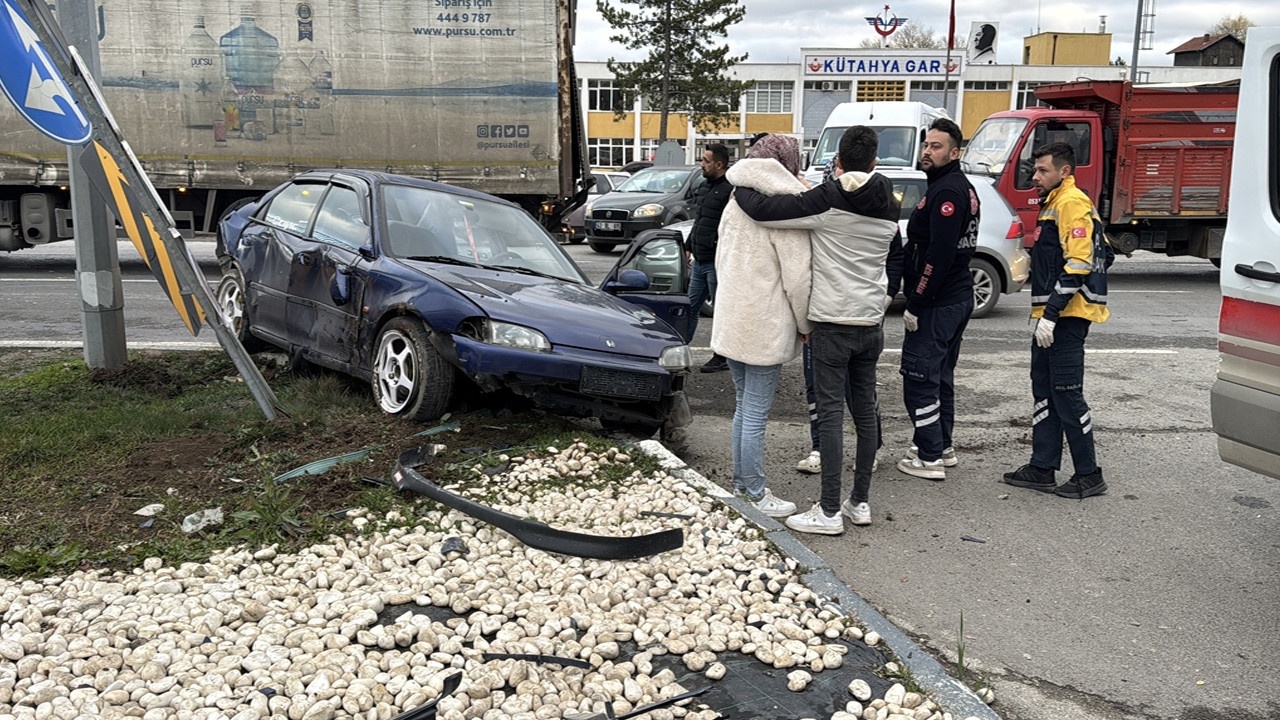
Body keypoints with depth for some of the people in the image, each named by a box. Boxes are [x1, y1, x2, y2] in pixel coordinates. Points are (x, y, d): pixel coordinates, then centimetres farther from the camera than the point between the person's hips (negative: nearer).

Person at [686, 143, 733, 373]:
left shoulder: (730, 190, -15)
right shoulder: (705, 187, 15)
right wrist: (690, 246, 23)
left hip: (716, 263, -9)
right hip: (700, 261, 9)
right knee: (691, 307, 13)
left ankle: (721, 358, 12)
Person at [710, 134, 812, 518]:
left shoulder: (735, 203, 11)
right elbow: (797, 277, -15)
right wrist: (805, 324, -2)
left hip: (731, 322, 8)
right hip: (765, 327, -8)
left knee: (744, 406, 18)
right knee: (756, 414, -1)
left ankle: (741, 480, 28)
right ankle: (756, 494, 9)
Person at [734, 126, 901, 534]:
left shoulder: (828, 200, -13)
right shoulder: (888, 206, 7)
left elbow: (763, 211, -18)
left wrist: (740, 189, 4)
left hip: (832, 321, -6)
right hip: (872, 321, 6)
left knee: (830, 413, -3)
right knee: (865, 411, 12)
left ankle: (830, 512, 0)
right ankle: (860, 502, 21)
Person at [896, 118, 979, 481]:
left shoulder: (946, 191, -17)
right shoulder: (962, 188, 16)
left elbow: (939, 255, -24)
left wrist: (915, 305, -20)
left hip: (936, 304, -11)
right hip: (957, 298, 11)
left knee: (919, 379, -5)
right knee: (940, 376, 18)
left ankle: (929, 458, 0)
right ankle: (942, 447, 29)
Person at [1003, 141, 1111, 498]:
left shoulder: (1072, 203, -12)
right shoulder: (1053, 204, 20)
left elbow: (1078, 264, -21)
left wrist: (1051, 314, -23)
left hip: (1066, 316, -11)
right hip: (1050, 316, 11)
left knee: (1067, 394, -5)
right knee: (1044, 391, 12)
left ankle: (1089, 475, 5)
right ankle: (1042, 469, 19)